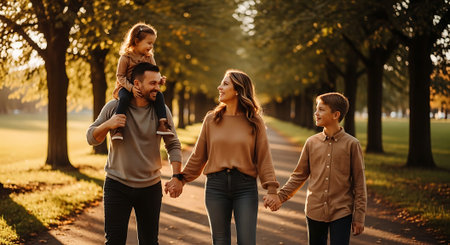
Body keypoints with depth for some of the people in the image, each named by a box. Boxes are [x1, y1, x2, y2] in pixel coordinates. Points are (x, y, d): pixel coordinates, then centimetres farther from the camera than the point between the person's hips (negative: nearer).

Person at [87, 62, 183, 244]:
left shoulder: (161, 111, -2)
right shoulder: (114, 107, -5)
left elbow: (173, 145, 3)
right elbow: (91, 138, 0)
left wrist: (176, 177, -9)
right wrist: (108, 125, -21)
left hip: (150, 187, 1)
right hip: (117, 186, -1)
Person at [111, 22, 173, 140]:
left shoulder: (149, 57, 5)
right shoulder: (125, 57, -10)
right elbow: (120, 76, -10)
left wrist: (159, 79, -16)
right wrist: (131, 88, -24)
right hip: (126, 87, -4)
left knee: (159, 95, -20)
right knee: (124, 98, -36)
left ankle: (163, 124, -19)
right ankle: (117, 128, -35)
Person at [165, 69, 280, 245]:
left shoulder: (254, 122, 1)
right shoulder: (211, 119, 6)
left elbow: (263, 156, -1)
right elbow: (198, 156, 10)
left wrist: (271, 189, -8)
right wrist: (182, 179, 6)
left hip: (246, 186, -2)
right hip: (216, 185, 2)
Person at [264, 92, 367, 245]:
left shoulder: (351, 144, -4)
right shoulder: (311, 143, 4)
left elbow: (359, 182, -1)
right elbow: (299, 176, 12)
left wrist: (359, 217, -3)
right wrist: (280, 196, 0)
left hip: (341, 213, -3)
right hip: (314, 212, 3)